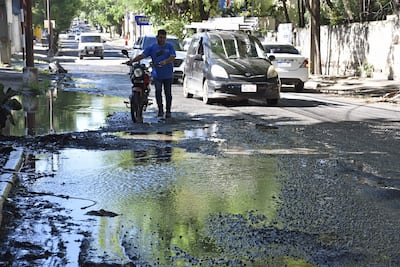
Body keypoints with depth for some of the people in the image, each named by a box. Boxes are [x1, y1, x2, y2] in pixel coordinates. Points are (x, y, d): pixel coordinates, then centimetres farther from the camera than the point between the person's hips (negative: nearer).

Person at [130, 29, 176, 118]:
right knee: (158, 92, -6)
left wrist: (165, 62, -29)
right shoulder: (152, 47, 6)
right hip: (157, 75, 1)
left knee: (168, 93, 3)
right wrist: (132, 61, -15)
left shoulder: (170, 47, 4)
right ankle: (160, 110, 4)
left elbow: (172, 57, -10)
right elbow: (142, 55, -1)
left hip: (168, 75, -1)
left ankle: (168, 111, 13)